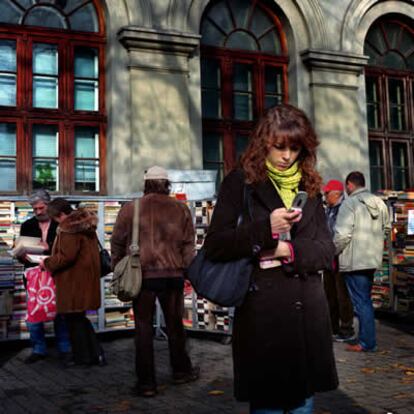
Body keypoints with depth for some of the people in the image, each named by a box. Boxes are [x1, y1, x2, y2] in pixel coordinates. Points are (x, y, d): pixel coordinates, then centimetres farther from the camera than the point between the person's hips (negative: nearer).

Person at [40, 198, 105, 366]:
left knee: (74, 319, 4)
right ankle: (96, 354, 19)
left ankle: (82, 357, 14)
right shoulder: (85, 224, 12)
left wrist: (47, 263, -7)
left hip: (75, 281, -10)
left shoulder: (69, 228, -18)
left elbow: (66, 256, -22)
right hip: (86, 278, 10)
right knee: (79, 318, 18)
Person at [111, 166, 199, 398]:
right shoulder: (180, 209, 3)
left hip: (141, 275, -1)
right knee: (175, 324, 16)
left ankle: (146, 382, 10)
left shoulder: (130, 208, 0)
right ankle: (181, 371, 31)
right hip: (173, 274, 1)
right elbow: (188, 244, 5)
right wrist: (185, 270, 14)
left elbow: (117, 243, 5)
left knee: (144, 328, 6)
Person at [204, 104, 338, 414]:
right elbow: (215, 246, -7)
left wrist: (289, 250, -11)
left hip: (308, 315, 4)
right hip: (262, 314, -4)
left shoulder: (310, 187, 12)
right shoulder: (241, 182, 0)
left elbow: (327, 250, 7)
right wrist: (266, 228, -19)